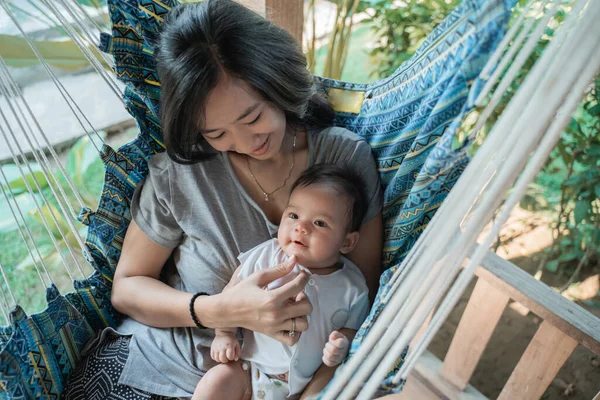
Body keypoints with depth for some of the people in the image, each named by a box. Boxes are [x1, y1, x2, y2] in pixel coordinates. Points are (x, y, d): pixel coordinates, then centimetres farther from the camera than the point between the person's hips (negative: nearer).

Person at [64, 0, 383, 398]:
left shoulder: (348, 157, -11)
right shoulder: (177, 173, -13)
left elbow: (365, 288, -6)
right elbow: (126, 288, -5)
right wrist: (224, 310, -22)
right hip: (161, 364, 0)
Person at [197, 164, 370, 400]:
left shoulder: (353, 288, -9)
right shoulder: (267, 256, -8)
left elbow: (353, 328, 3)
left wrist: (342, 345, -17)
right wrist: (224, 334, -3)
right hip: (254, 365, 0)